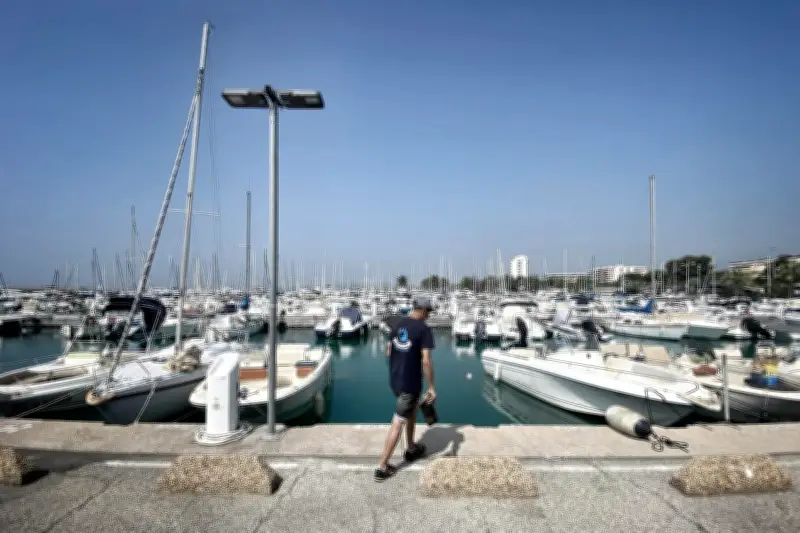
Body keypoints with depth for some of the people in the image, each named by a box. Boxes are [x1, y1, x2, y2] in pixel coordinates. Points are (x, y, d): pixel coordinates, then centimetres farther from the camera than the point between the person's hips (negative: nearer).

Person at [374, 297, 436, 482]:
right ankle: (382, 467, 8)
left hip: (395, 379, 7)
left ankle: (411, 449, 43)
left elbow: (388, 351, 12)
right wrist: (431, 387, -15)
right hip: (410, 382, -7)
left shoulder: (398, 324, 5)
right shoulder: (424, 329, -17)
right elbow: (426, 361, -21)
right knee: (398, 423, 2)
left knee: (412, 411, 28)